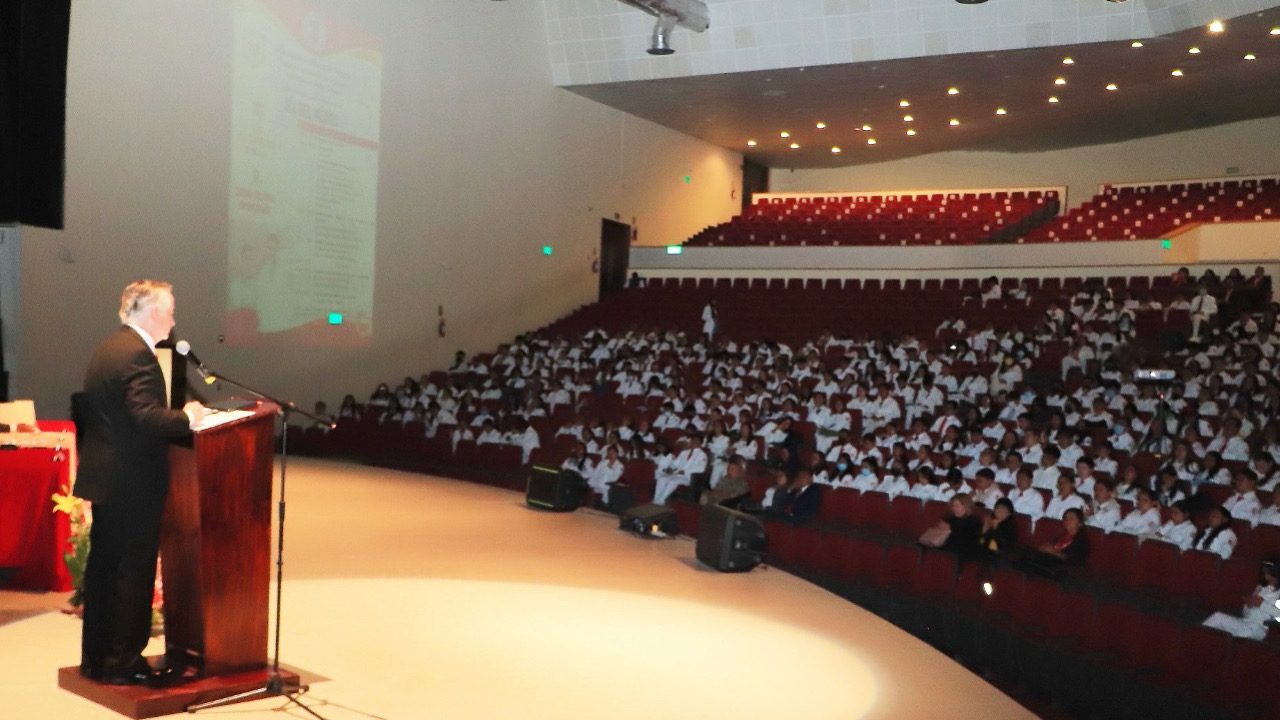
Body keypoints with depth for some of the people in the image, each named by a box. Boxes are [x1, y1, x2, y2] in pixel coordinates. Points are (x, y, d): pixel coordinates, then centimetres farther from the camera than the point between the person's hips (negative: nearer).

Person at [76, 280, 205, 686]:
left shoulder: (107, 348, 13)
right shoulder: (138, 353, -17)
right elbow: (146, 416, -26)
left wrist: (178, 416, 12)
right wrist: (187, 417, -11)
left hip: (104, 477, 10)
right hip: (133, 482, -10)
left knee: (102, 568, 15)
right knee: (133, 572, 0)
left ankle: (95, 658, 25)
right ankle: (123, 663, 8)